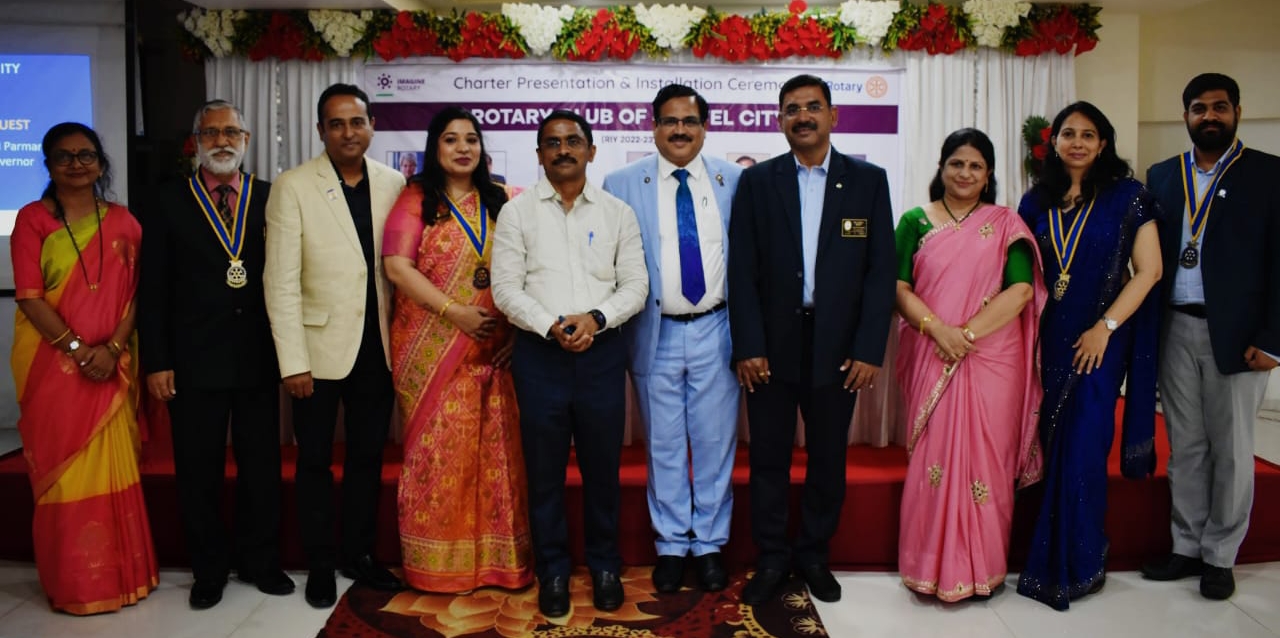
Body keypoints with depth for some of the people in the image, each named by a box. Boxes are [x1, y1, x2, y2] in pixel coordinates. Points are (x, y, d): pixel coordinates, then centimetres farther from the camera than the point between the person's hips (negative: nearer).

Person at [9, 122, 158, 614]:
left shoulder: (122, 221, 7)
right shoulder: (32, 219, 0)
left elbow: (134, 293, 2)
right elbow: (30, 297, -7)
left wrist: (112, 348, -12)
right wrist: (78, 349, -15)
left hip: (110, 366, 2)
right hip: (52, 365, -2)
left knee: (112, 469, 5)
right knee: (62, 471, 4)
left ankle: (120, 573, 18)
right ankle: (73, 583, 16)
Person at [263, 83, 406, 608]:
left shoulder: (394, 184, 2)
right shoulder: (293, 187, -7)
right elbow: (281, 281, -10)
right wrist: (293, 361, -14)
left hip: (378, 347, 3)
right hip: (321, 348, -3)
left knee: (368, 456, 14)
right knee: (315, 460, 11)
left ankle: (358, 554, 31)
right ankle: (320, 565, 27)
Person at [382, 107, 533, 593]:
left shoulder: (501, 201, 11)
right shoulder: (416, 199, 2)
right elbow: (397, 266, -9)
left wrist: (517, 327, -5)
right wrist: (456, 312, -15)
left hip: (493, 349, 3)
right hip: (432, 350, -2)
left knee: (494, 449, 3)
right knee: (438, 449, 1)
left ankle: (497, 558, 14)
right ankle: (438, 563, 14)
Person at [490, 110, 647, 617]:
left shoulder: (618, 212, 7)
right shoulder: (517, 212, 3)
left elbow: (635, 284, 3)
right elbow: (505, 287, -2)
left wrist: (595, 318, -13)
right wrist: (551, 326, -15)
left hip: (602, 351, 1)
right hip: (538, 352, 0)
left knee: (602, 466, 9)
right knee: (544, 470, 7)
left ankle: (604, 566, 27)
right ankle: (553, 571, 23)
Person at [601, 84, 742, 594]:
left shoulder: (734, 180, 4)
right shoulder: (622, 184, 1)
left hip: (715, 331, 1)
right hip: (655, 334, 0)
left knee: (716, 443, 8)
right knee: (663, 446, 10)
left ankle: (710, 545, 24)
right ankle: (671, 545, 25)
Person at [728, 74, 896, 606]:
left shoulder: (868, 180, 3)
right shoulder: (756, 181, 2)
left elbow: (881, 271, 0)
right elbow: (742, 269, -1)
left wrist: (869, 349, -6)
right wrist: (748, 346, -8)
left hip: (837, 347, 1)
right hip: (772, 345, 0)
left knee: (828, 459, 11)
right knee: (768, 459, 7)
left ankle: (814, 555, 29)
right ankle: (771, 558, 23)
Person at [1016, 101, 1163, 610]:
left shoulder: (1127, 196, -3)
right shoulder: (1036, 201, 8)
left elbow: (1149, 270, -7)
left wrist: (1105, 328, -13)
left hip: (1100, 339, -3)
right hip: (1050, 337, 3)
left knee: (1082, 448, -3)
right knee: (1054, 445, 8)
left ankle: (1078, 565, 13)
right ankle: (1051, 559, 22)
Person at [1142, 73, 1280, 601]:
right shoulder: (1162, 176, 9)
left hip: (1237, 334, -3)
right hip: (1176, 330, 3)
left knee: (1231, 450, 7)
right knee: (1185, 447, 11)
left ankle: (1220, 556, 19)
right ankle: (1187, 547, 23)